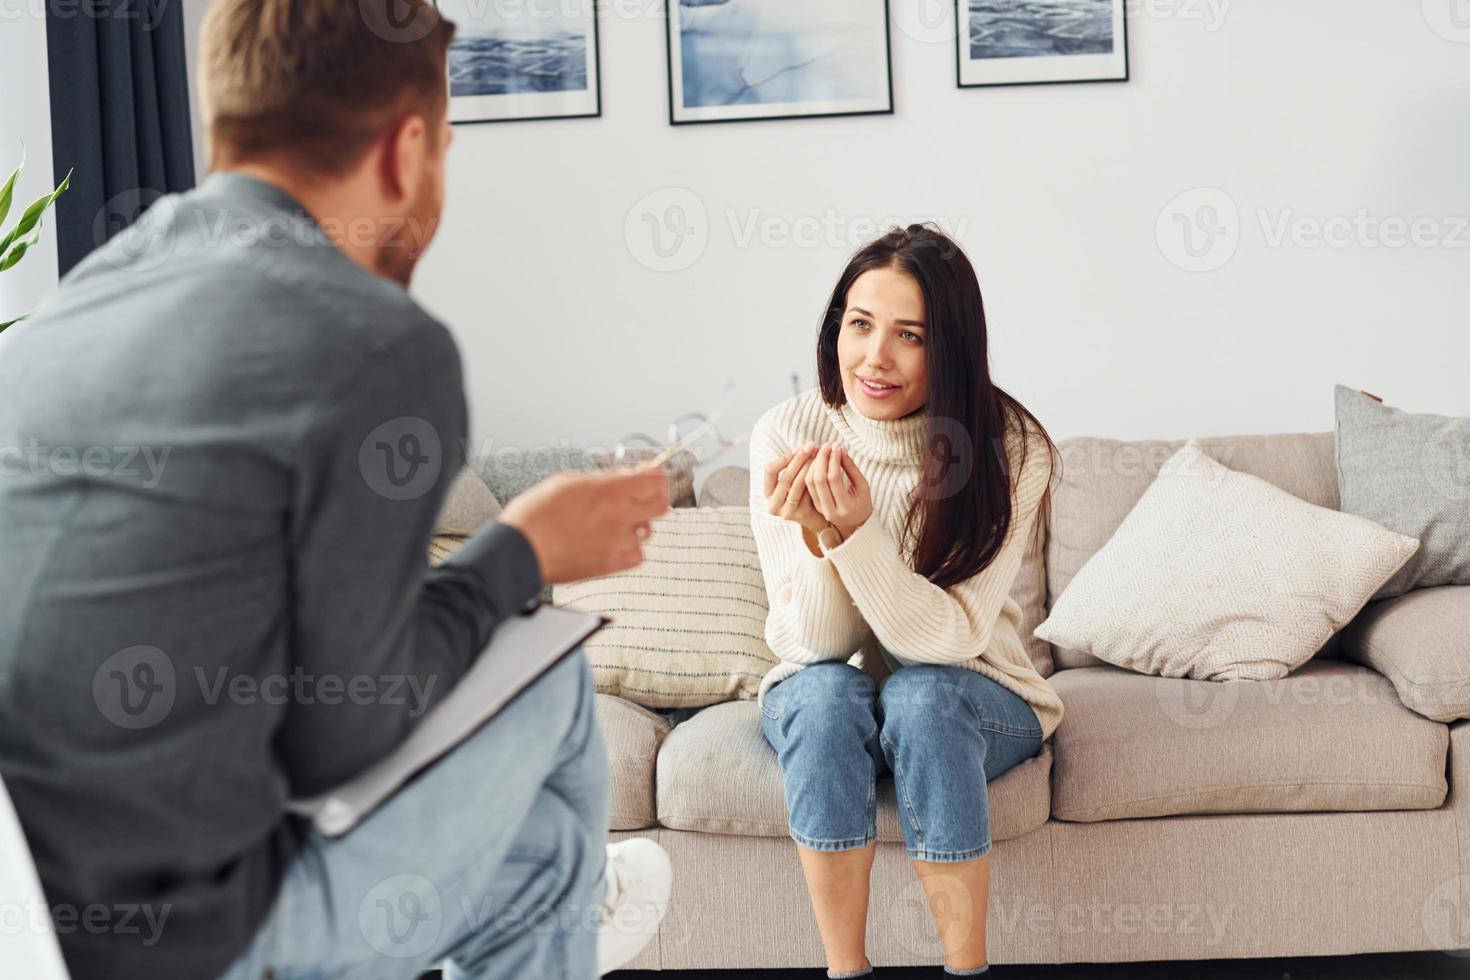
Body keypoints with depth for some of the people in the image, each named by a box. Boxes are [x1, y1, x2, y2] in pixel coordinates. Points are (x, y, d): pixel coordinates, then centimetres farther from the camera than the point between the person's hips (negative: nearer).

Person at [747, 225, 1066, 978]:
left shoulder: (1009, 448, -17)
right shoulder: (788, 434, -14)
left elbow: (950, 638, -23)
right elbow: (813, 643, -15)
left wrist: (858, 532, -39)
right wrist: (817, 534, -35)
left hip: (970, 698, -1)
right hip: (823, 697, 1)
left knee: (920, 696, -33)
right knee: (825, 694, -32)